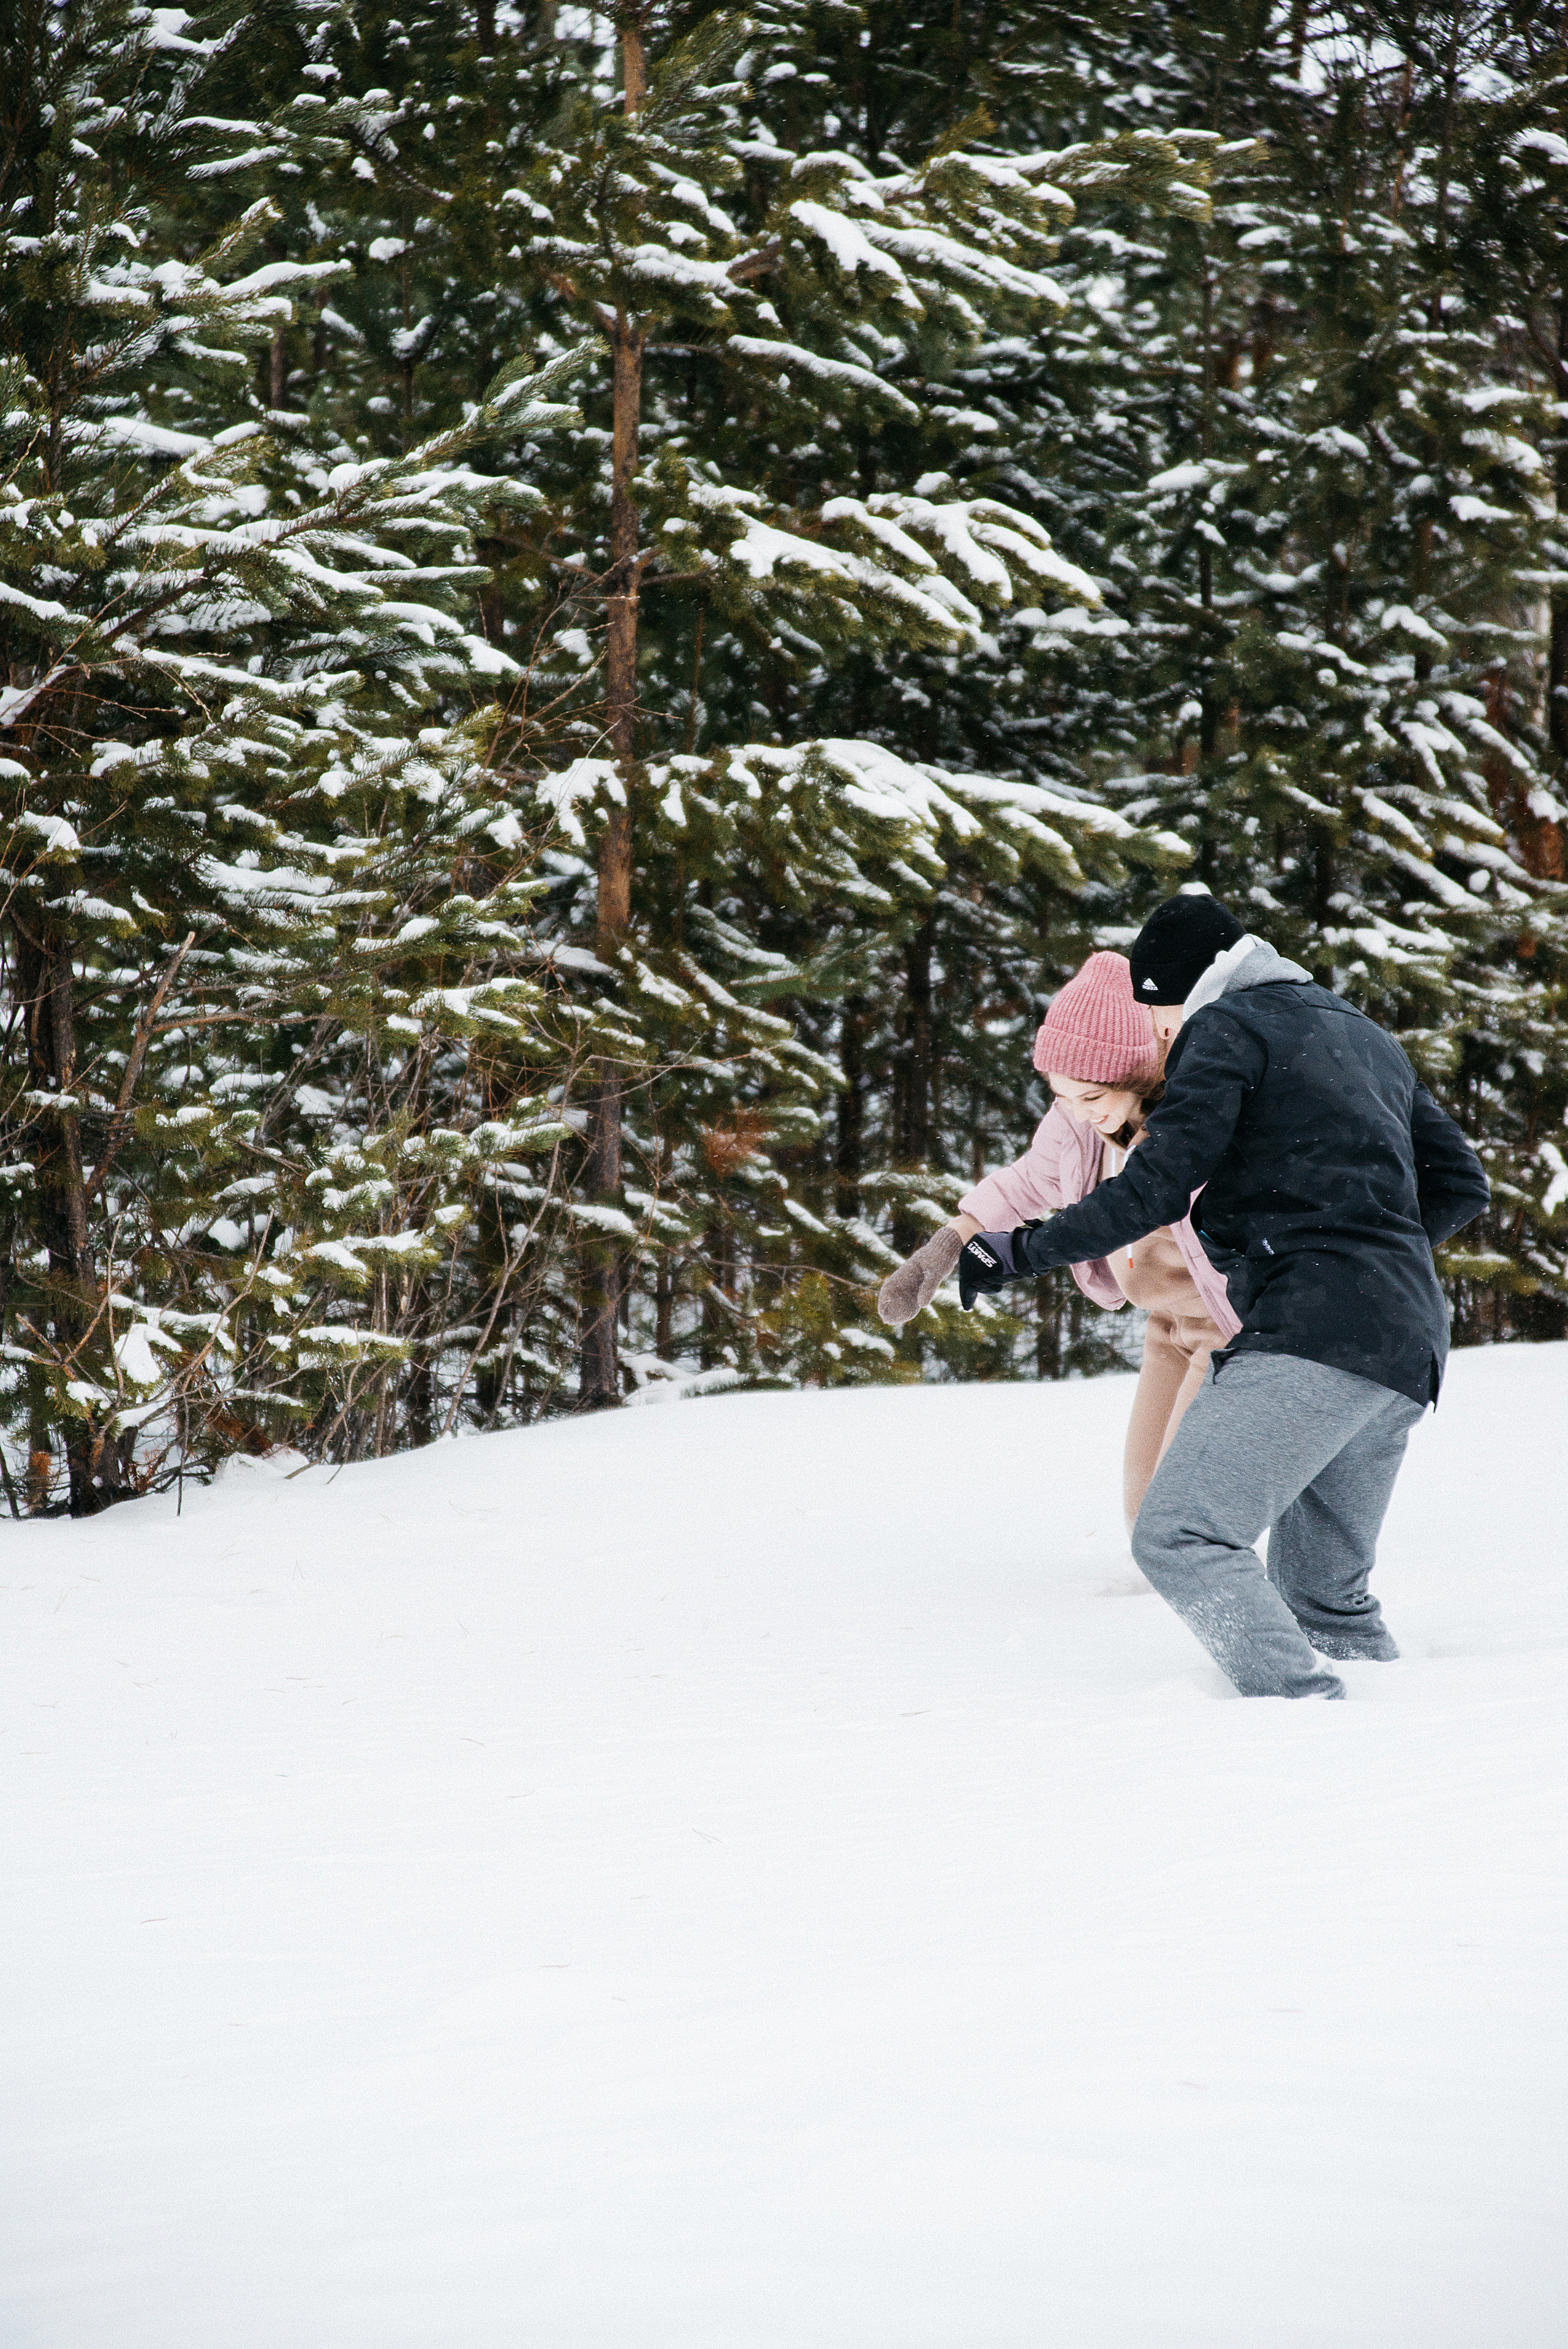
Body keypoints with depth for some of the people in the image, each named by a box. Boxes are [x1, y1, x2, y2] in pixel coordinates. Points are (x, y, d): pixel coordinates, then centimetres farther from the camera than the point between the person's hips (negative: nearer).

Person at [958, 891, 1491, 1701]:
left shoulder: (1226, 1029, 1)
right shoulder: (1365, 1035, 26)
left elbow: (1156, 1187, -8)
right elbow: (1462, 1184, 27)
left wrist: (1024, 1251, -1)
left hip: (1311, 1334, -9)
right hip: (1406, 1347, 9)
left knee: (1180, 1536, -15)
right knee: (1324, 1589, 16)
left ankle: (1301, 1701, -27)